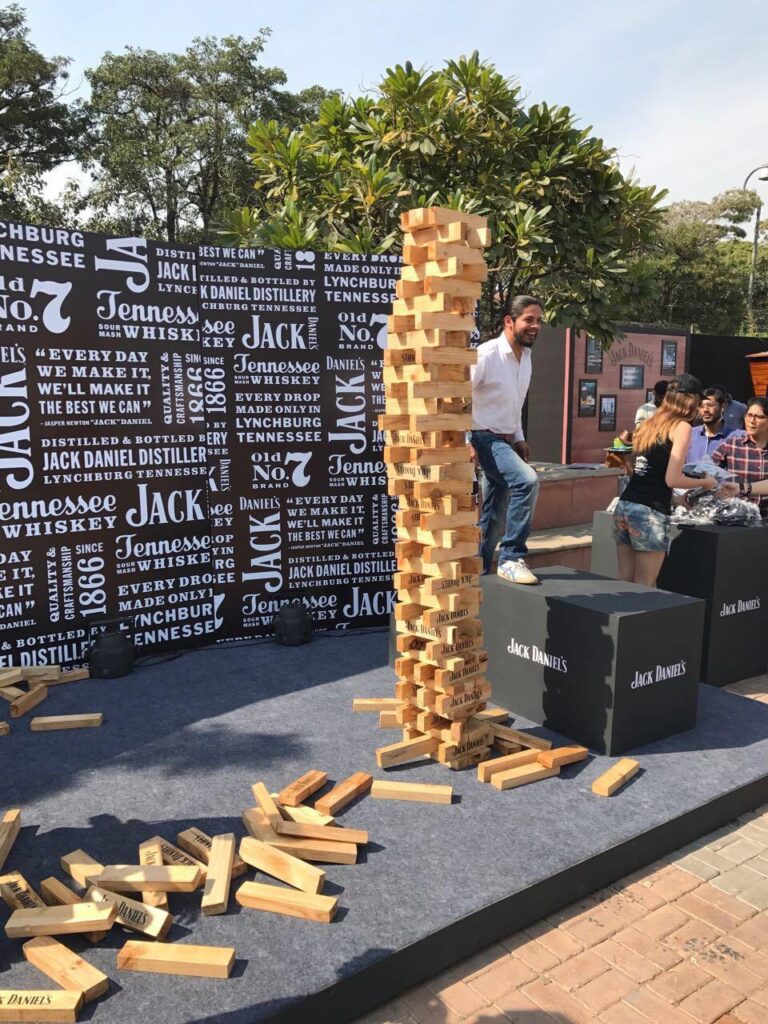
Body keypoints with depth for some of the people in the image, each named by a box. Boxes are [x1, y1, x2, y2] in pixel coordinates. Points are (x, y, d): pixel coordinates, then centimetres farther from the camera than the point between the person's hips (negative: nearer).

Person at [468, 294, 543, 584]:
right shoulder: (486, 354, -16)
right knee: (527, 480, -28)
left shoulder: (526, 357, 9)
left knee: (495, 516, 11)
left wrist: (519, 438, 16)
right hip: (483, 439, -9)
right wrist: (464, 441, -22)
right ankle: (511, 558, -17)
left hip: (505, 440, 9)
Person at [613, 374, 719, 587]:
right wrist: (705, 483, 6)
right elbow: (672, 479, -11)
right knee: (643, 588, 2)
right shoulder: (682, 427, -4)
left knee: (624, 583, 12)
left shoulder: (648, 424, 17)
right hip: (650, 513, -7)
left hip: (624, 505, 7)